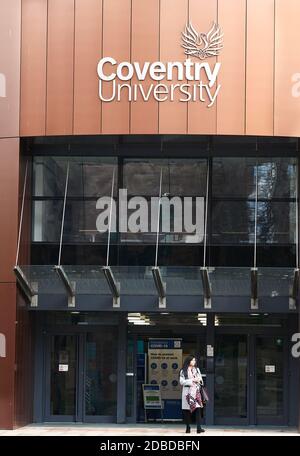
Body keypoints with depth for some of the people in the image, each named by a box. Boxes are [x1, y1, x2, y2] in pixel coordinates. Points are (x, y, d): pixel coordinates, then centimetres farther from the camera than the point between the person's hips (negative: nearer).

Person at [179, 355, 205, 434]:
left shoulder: (197, 369, 17)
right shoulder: (183, 371, 3)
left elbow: (201, 380, 20)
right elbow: (182, 382, -6)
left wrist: (199, 380, -4)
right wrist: (192, 380, -13)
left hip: (196, 391, 3)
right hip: (188, 391, -2)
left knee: (198, 408, -11)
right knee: (187, 410, -2)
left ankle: (199, 428, -16)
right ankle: (188, 428, 7)